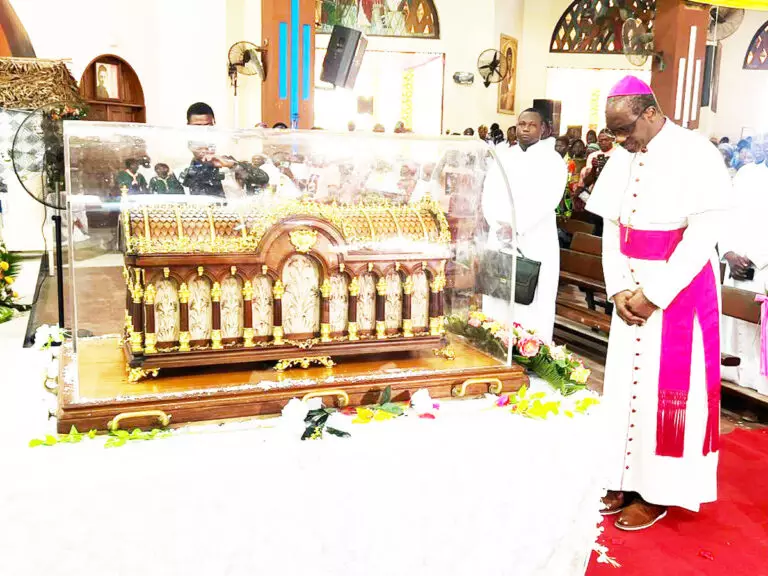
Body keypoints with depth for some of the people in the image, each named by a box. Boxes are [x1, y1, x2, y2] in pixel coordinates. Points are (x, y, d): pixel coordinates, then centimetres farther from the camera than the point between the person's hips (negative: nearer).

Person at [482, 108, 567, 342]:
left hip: (536, 243, -4)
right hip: (500, 239, 4)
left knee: (532, 305, -3)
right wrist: (499, 224, -14)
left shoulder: (552, 160, 0)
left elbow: (546, 200, -13)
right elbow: (489, 196, 4)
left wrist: (516, 227, -22)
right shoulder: (502, 157, 12)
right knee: (497, 301, 6)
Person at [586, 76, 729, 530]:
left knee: (667, 390, 1)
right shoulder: (623, 158, 5)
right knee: (627, 383, 9)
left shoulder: (695, 155, -14)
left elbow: (701, 237, -17)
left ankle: (658, 492, 15)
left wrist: (654, 296, -17)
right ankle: (627, 479, 22)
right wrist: (617, 289, -4)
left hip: (680, 289, -6)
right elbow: (612, 228, 7)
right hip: (632, 291, 6)